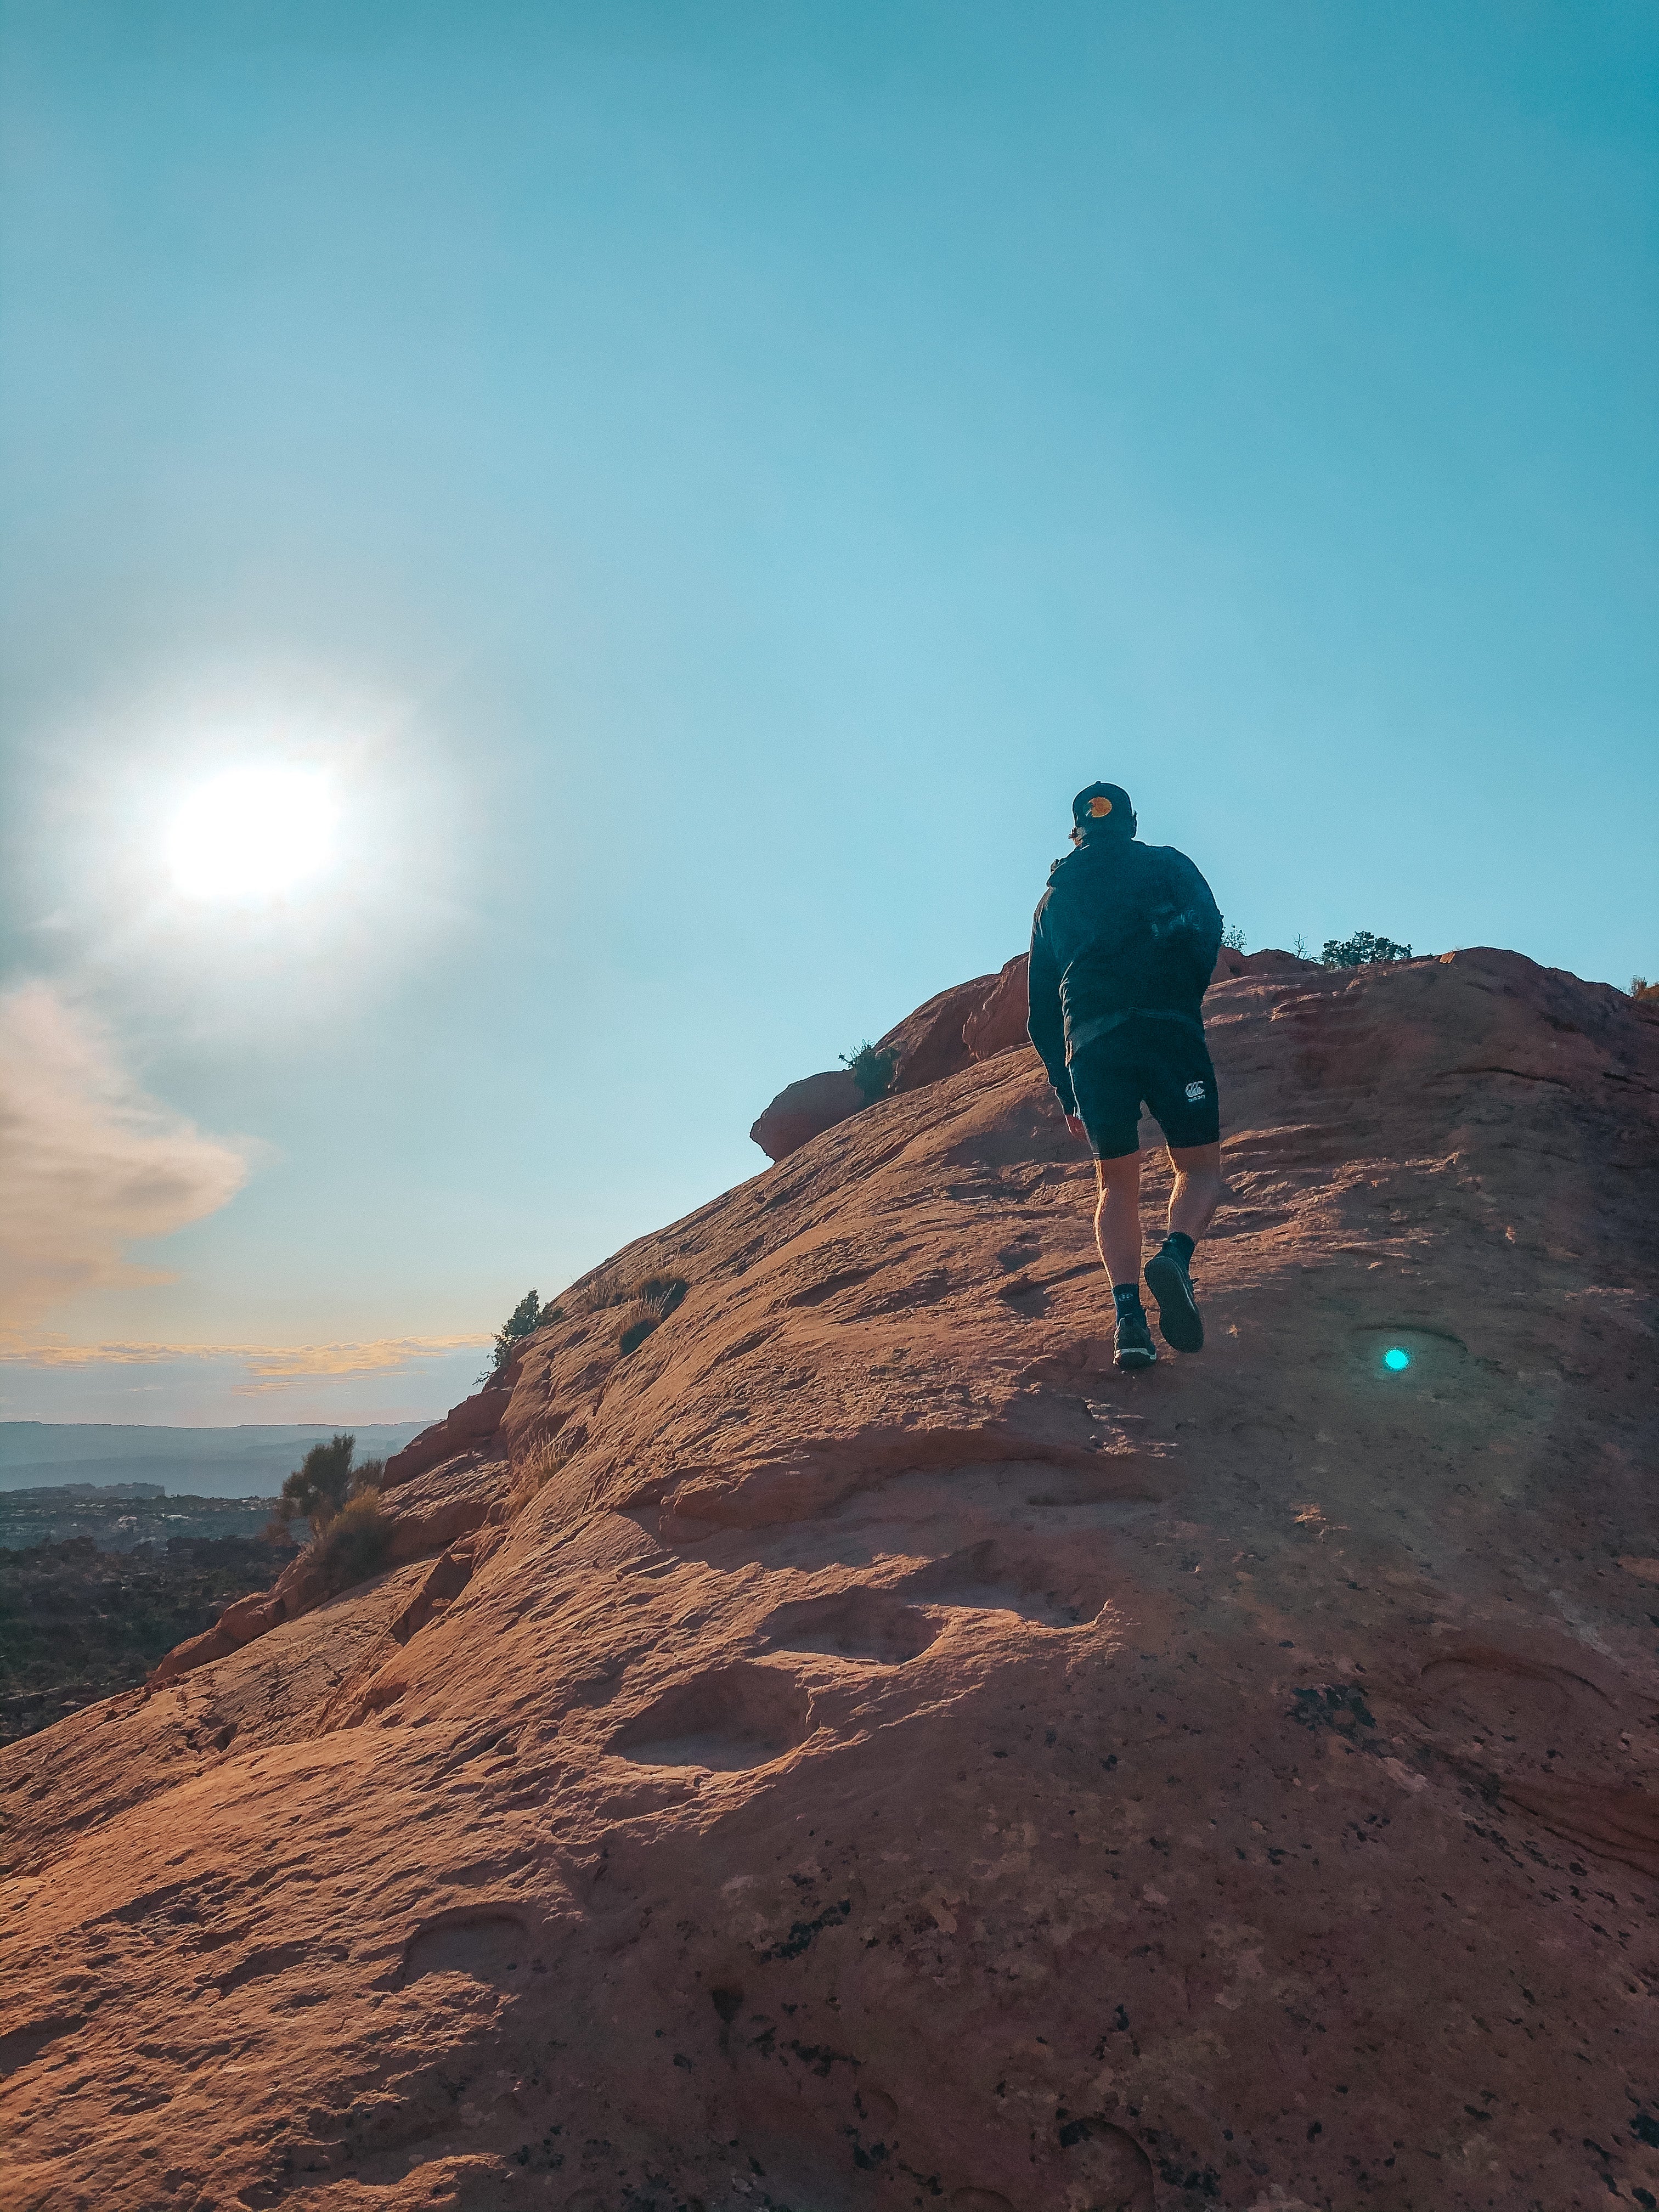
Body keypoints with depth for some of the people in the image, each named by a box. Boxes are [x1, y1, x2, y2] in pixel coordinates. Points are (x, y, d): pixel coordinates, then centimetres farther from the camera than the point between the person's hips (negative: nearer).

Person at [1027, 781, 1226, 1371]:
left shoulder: (1054, 897, 24)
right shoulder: (1167, 864, 17)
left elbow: (1041, 1011, 21)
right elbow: (1207, 929, -5)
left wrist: (1066, 1094, 24)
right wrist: (1185, 1003, 6)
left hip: (1089, 1046, 3)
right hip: (1167, 1031, -2)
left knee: (1117, 1185, 11)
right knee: (1200, 1166, 9)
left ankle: (1127, 1313, -4)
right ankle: (1175, 1256, -20)